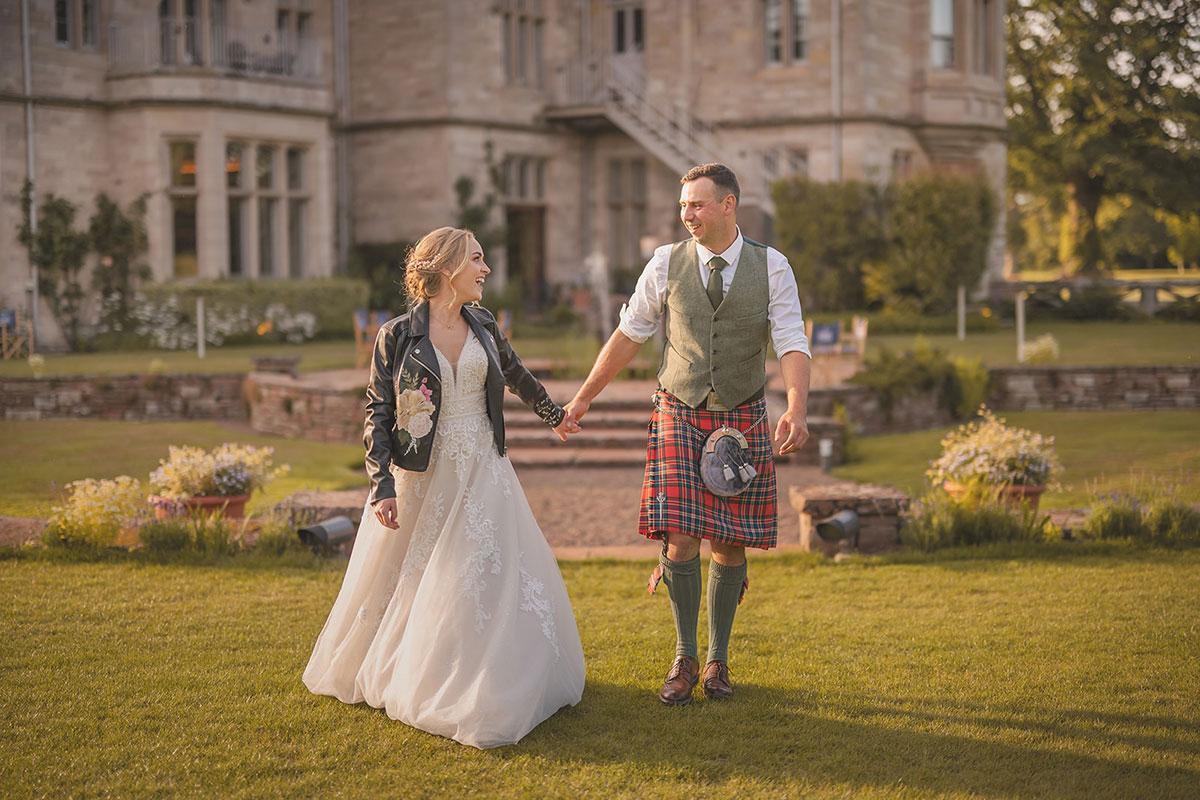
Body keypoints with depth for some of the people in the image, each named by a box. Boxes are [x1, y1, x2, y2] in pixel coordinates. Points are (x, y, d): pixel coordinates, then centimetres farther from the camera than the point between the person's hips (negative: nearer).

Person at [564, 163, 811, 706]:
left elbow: (792, 345, -7)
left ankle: (717, 661, 19)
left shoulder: (771, 267, -2)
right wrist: (584, 397, 11)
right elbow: (629, 334, 9)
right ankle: (684, 660, 8)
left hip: (742, 419, 0)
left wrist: (797, 409, -24)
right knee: (682, 540, -9)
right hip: (679, 415, 0)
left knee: (730, 545, 3)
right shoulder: (666, 264, 0)